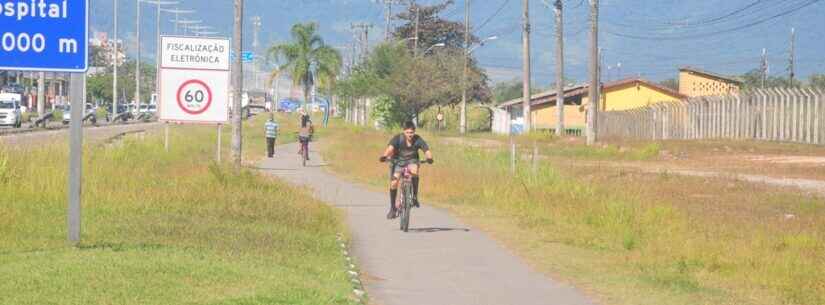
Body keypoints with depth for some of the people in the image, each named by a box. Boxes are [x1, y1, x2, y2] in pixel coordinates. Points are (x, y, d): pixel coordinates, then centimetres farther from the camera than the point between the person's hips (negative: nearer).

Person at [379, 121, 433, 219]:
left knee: (414, 171, -34)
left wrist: (429, 158, -53)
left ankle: (415, 196, -18)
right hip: (398, 161, 0)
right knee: (393, 183, -14)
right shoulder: (398, 138, -23)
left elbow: (427, 150, -31)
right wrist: (384, 156, -58)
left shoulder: (418, 140, -20)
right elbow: (390, 148, -38)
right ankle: (393, 208, 3)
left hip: (412, 161, 0)